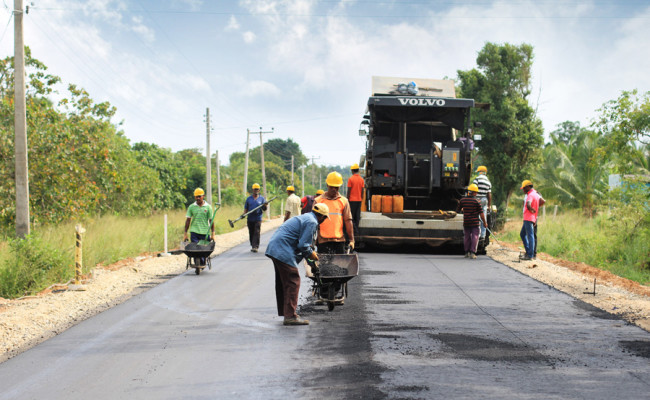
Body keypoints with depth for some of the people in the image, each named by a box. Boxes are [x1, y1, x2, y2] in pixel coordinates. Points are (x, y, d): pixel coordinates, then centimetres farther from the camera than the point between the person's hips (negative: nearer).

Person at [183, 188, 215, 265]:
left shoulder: (208, 207, 3)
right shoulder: (191, 207, 6)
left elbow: (211, 221, 4)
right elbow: (188, 220, 7)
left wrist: (212, 233, -1)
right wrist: (185, 233, 4)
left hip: (205, 232, 0)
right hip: (194, 232, 0)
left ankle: (203, 264, 22)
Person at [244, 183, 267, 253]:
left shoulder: (262, 199, 7)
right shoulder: (249, 198, 11)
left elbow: (264, 209, 4)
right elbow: (246, 208, 12)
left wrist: (265, 206, -17)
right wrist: (244, 214, -6)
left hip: (258, 219, -2)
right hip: (250, 219, 2)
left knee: (256, 233, -12)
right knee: (251, 233, 7)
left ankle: (255, 246, -16)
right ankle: (252, 246, 18)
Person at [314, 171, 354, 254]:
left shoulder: (344, 201, 9)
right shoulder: (318, 201, 6)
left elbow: (348, 221, 6)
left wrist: (351, 240, 0)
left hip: (339, 240, 2)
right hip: (324, 240, -2)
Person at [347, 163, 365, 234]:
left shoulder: (350, 179, -10)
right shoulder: (361, 179, 4)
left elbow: (349, 191, -10)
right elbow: (362, 191, 6)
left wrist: (347, 199, -3)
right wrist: (361, 198, 14)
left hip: (352, 199, -4)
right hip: (359, 199, 4)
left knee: (351, 214, 1)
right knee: (357, 215, 9)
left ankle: (353, 224, -18)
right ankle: (356, 228, 10)